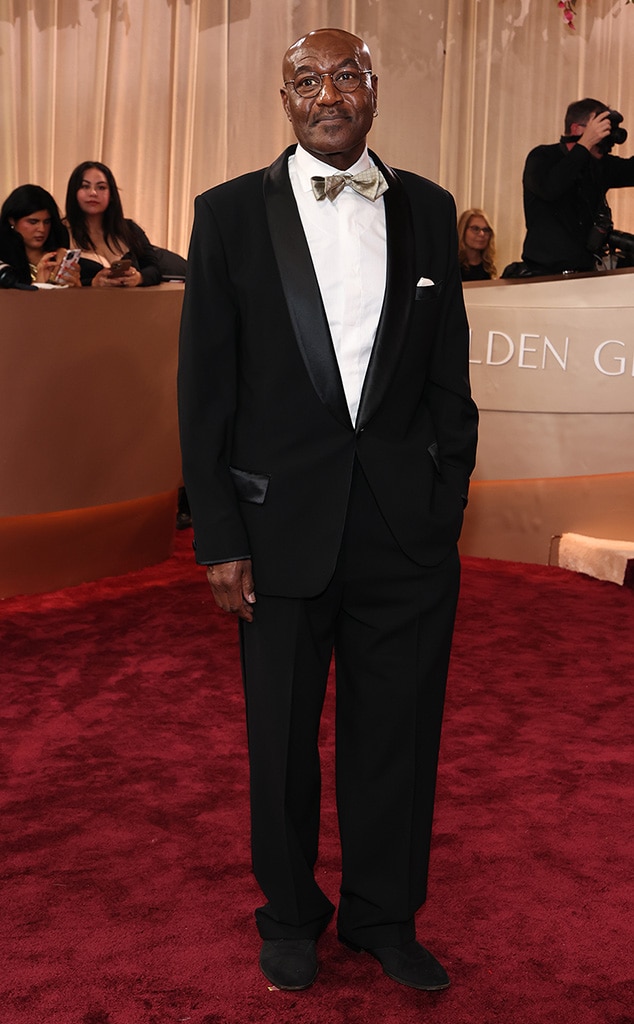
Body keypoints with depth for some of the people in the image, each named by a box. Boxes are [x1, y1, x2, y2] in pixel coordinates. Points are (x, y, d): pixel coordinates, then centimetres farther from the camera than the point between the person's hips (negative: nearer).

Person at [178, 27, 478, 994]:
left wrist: (449, 502, 2)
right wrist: (220, 537, -6)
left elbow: (450, 372, 7)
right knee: (283, 739, 13)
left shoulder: (427, 209, 5)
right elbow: (205, 388, -3)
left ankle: (385, 916, 34)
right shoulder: (231, 212, -1)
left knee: (398, 733, 12)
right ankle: (290, 915, 36)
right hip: (283, 524, -1)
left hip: (407, 526, 2)